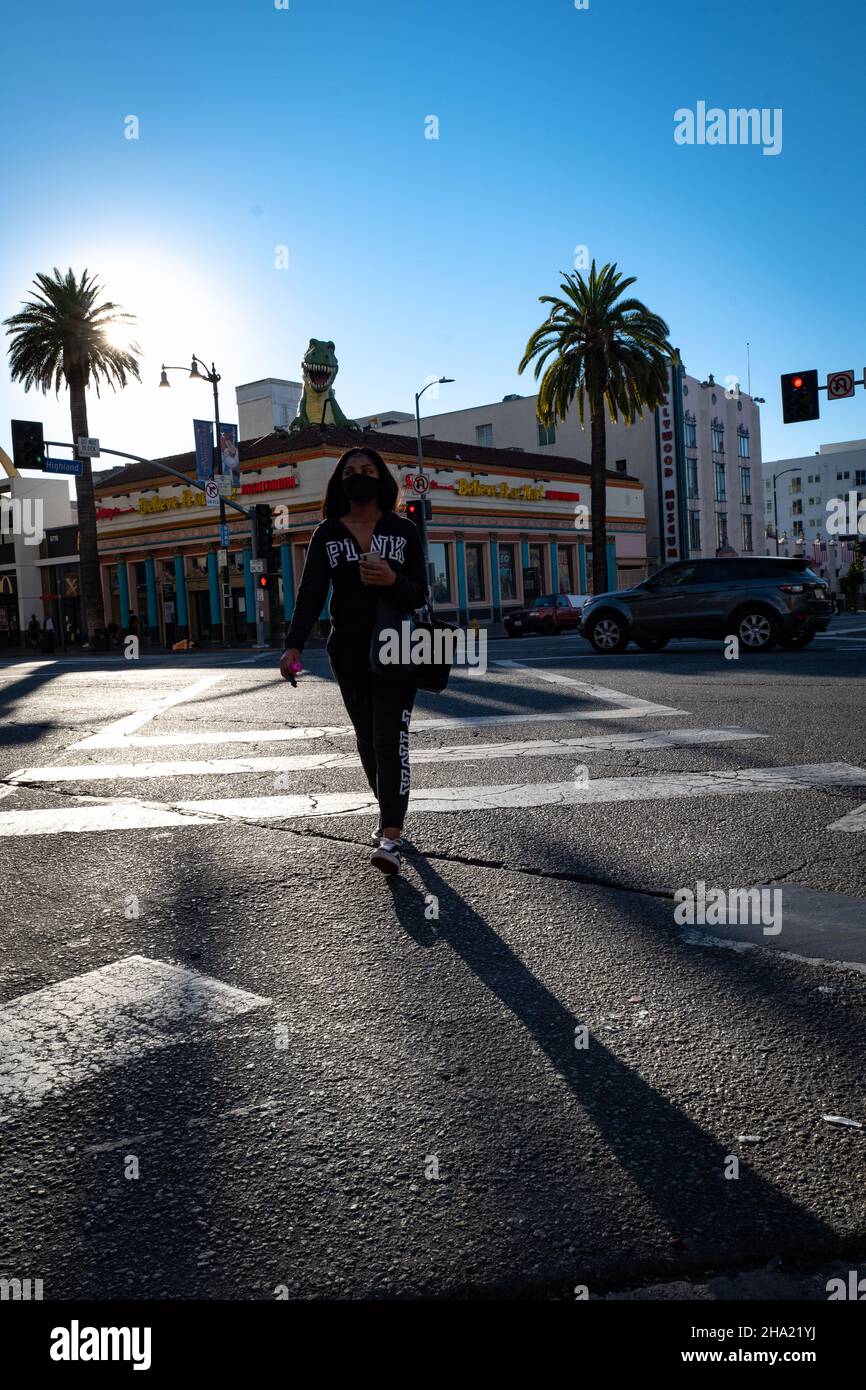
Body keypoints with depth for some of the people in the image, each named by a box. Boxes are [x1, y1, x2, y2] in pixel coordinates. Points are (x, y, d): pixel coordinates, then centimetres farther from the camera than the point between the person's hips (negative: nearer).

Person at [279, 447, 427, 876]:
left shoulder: (404, 530, 1)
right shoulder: (327, 534, 5)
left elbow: (419, 595, -1)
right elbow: (311, 593, -3)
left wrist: (393, 580, -24)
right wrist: (293, 645, -17)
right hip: (348, 652, 3)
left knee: (390, 738, -12)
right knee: (367, 740, 11)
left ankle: (391, 838, -15)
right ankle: (389, 814, 30)